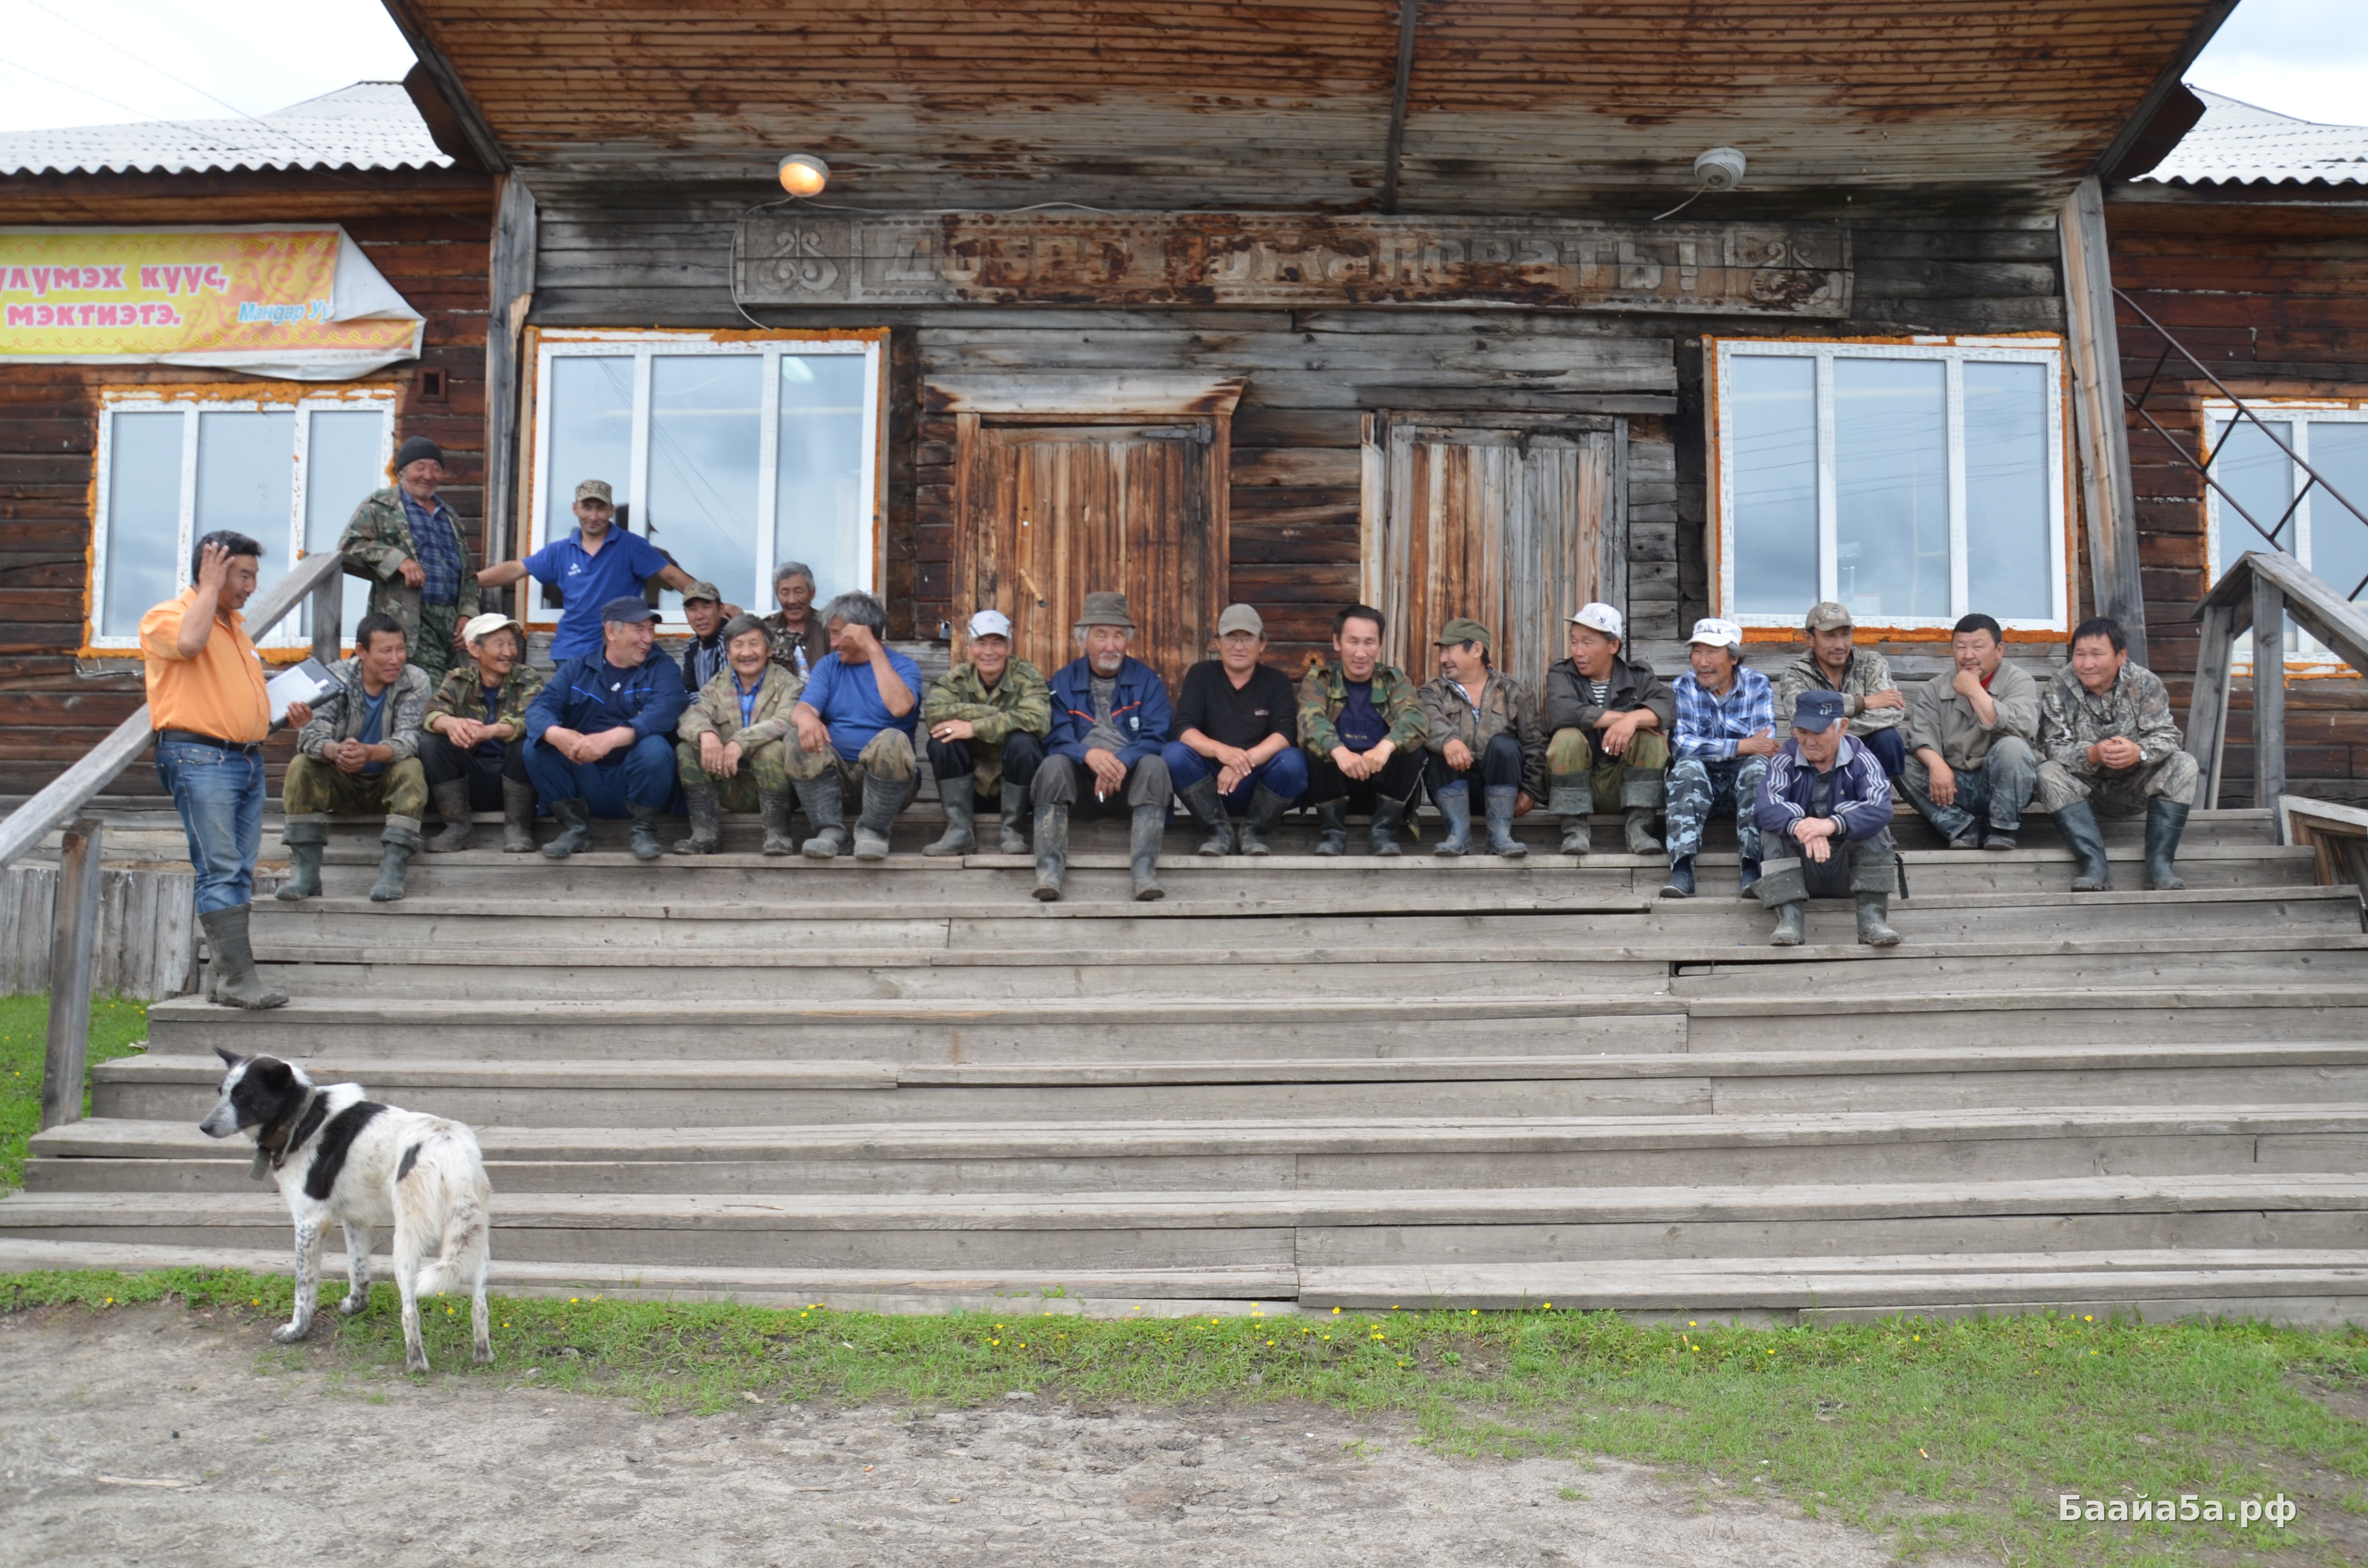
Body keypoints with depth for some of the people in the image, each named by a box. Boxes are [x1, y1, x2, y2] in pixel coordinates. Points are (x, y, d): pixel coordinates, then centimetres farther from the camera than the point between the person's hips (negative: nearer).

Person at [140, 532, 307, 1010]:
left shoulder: (236, 625, 23)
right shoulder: (165, 616, -1)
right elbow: (189, 641, -26)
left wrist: (289, 713, 14)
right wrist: (210, 587, -12)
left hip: (249, 758, 8)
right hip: (200, 757, -8)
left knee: (240, 873, 6)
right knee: (220, 871, -12)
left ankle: (228, 979, 9)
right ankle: (236, 978, -14)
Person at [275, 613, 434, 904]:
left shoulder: (415, 681, -12)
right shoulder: (335, 678, -10)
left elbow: (408, 740, -25)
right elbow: (311, 734, -23)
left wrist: (369, 753, -47)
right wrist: (335, 751, -47)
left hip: (388, 784, -1)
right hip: (342, 784, 1)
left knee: (411, 769, -31)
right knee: (301, 766, -24)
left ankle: (392, 871, -37)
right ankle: (306, 870, -24)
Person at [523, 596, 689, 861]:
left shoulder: (662, 668, 2)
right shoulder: (576, 669, 10)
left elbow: (664, 712, -18)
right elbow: (540, 706, -5)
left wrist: (610, 738, -36)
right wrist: (556, 734, -31)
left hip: (634, 785, -2)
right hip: (583, 786, 2)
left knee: (654, 748, -31)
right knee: (536, 746, -17)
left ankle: (644, 830, -9)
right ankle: (575, 826, -5)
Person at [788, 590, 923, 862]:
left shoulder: (903, 666, 0)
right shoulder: (828, 666, 13)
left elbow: (900, 707, -23)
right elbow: (805, 707, -5)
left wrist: (874, 649, -20)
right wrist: (806, 718, -31)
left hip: (886, 775, -3)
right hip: (835, 775, 3)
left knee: (893, 740, -34)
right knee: (804, 741, -24)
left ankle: (873, 830, -22)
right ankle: (830, 829, -24)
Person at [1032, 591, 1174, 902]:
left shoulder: (1148, 680, 6)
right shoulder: (1064, 681, 7)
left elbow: (1155, 736, -8)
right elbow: (1056, 739, -7)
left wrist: (1122, 762, -29)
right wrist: (1089, 755, -30)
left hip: (1130, 783, 0)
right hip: (1080, 783, 0)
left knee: (1154, 764, -29)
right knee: (1054, 765, -28)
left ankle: (1144, 869, -34)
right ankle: (1050, 869, -34)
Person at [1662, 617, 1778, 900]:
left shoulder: (1758, 685, -2)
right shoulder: (1684, 687, -4)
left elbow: (1766, 743, -15)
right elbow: (1680, 744, -20)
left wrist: (1710, 748, -24)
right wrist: (1743, 746, -25)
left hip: (1744, 777, 0)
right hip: (1701, 781, 0)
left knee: (1758, 766, -31)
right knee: (1687, 767, -31)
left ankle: (1752, 868, -41)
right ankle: (1682, 869, -44)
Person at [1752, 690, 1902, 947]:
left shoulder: (1862, 760, -8)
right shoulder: (1785, 760, -6)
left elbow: (1880, 809, -27)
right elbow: (1764, 807, -24)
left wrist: (1832, 825, -46)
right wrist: (1800, 827, -46)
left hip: (1849, 867, 0)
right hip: (1801, 867, 1)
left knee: (1875, 826, -23)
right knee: (1777, 829, -24)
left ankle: (1872, 918, -27)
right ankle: (1789, 920, -34)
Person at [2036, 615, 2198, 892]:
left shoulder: (2144, 683, -7)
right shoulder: (2059, 690, -10)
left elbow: (2166, 737, -16)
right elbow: (2054, 748, -19)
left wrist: (2138, 752, -39)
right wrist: (2093, 754, -39)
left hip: (2134, 790, 1)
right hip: (2084, 789, -1)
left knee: (2183, 765, -21)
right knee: (2048, 773, -29)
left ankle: (2160, 864, -24)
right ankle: (2095, 865, -35)